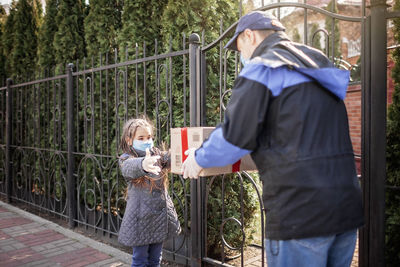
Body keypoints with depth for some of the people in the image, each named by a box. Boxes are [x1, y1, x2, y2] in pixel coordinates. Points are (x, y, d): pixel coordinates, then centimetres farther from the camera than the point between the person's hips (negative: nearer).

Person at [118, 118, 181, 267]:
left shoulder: (157, 155, 5)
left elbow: (170, 158, -16)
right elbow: (130, 167, -33)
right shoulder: (126, 159, -8)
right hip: (140, 217, -4)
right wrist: (143, 164, -57)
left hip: (161, 214, 4)